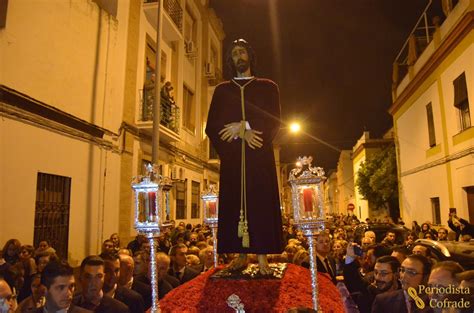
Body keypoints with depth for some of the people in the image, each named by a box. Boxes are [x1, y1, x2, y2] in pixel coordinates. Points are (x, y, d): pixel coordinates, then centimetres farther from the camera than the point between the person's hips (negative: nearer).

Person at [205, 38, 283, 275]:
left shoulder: (267, 87, 13)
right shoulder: (222, 90, 17)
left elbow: (273, 121, 1)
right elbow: (212, 126, 6)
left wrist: (243, 126, -11)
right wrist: (242, 132, -9)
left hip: (259, 156, -1)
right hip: (232, 156, 2)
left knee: (260, 202, -5)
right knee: (234, 203, -2)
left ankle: (262, 258, 0)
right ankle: (241, 256, 7)